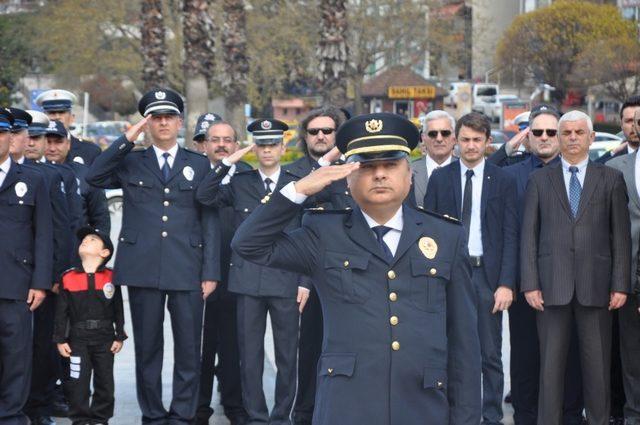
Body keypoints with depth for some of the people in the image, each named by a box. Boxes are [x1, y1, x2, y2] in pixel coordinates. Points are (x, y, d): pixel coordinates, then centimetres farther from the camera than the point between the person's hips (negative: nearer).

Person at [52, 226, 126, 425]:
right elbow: (61, 312, 2)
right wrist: (60, 340, -1)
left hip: (105, 339, 1)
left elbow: (118, 309, 4)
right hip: (78, 339, -1)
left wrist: (119, 337, 2)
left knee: (105, 382, 6)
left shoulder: (111, 277, -1)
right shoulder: (68, 278, -1)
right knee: (78, 381, -2)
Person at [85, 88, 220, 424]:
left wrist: (211, 272, 0)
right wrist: (127, 140, -8)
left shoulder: (199, 165, 10)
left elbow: (209, 222, 7)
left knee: (188, 349, 0)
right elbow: (93, 177, -8)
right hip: (143, 269, 0)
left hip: (187, 269, 0)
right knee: (147, 348, 6)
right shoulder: (130, 163, 11)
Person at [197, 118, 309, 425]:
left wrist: (305, 282, -2)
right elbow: (204, 197, -5)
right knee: (250, 354, 4)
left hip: (286, 283, 0)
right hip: (248, 281, 1)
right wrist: (227, 163, -10)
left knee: (287, 354, 4)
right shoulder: (239, 183, 8)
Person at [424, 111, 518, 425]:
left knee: (490, 355, 3)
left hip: (487, 273, -1)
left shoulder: (503, 181, 5)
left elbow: (510, 236, 1)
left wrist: (506, 283, -8)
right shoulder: (440, 179, 8)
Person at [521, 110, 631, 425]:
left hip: (596, 287, 0)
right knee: (551, 364, 2)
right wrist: (530, 284, -3)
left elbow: (621, 235, 5)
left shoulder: (611, 179, 8)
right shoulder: (539, 180, 9)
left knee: (598, 364, 3)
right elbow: (529, 236, 5)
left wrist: (620, 284, -2)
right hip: (552, 286, 0)